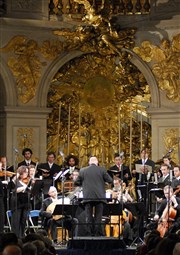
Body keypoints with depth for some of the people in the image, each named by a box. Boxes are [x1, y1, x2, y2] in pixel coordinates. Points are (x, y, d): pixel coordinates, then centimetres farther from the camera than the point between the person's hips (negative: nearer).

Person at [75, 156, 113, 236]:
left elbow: (77, 182, 9)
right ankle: (98, 233, -1)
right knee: (98, 217, 3)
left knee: (88, 217, 5)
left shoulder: (83, 170, 4)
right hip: (99, 196, -1)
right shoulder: (102, 170, 0)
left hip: (87, 197, 1)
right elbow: (110, 180, 1)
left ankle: (89, 233, 1)